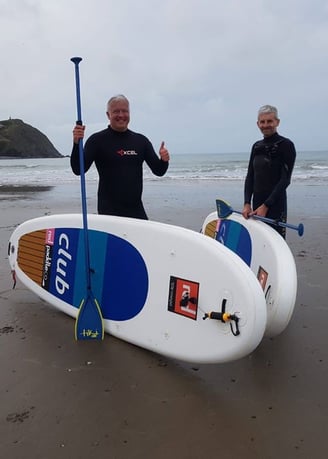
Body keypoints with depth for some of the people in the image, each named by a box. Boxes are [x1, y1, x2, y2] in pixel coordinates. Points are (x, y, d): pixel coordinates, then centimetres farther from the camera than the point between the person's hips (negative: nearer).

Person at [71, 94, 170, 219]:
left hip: (137, 210, 4)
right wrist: (77, 144, -27)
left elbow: (158, 171, 10)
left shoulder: (141, 140, 9)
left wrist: (164, 161, -12)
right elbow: (78, 170, -11)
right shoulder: (97, 140, -3)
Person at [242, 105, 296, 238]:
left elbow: (285, 179, -10)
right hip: (257, 202, 6)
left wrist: (266, 206, -15)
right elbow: (250, 176, 12)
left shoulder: (286, 145, -4)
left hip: (276, 204, -5)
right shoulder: (257, 146, 13)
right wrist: (247, 203, -1)